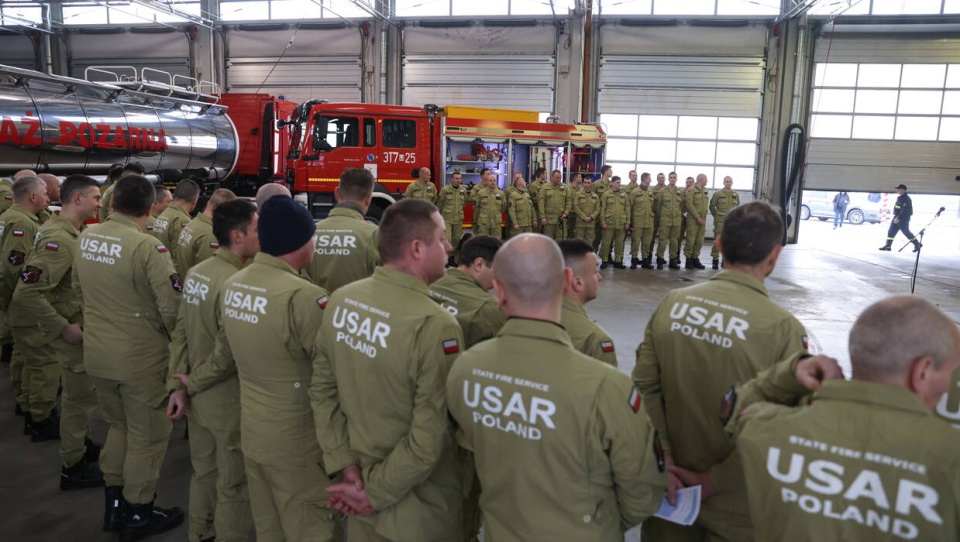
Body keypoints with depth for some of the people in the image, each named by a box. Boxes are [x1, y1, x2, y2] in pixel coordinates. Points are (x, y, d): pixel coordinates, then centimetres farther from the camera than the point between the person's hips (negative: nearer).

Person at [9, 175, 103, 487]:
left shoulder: (68, 232, 6)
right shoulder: (58, 239, -24)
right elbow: (27, 293, -29)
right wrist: (64, 327, -24)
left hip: (81, 324, 9)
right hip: (75, 331, -9)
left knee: (80, 394, 21)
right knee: (81, 397, 2)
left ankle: (81, 444, 37)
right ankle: (73, 468, 15)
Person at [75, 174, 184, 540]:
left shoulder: (86, 237, 0)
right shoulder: (147, 246, -22)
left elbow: (80, 287, 12)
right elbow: (173, 308, -23)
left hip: (96, 352, 7)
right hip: (140, 357, -7)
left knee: (118, 425, 24)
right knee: (147, 435, 11)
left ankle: (114, 505, 35)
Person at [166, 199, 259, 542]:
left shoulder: (196, 273, 1)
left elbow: (180, 332, 1)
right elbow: (227, 352, -26)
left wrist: (177, 385, 1)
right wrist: (192, 383, -11)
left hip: (198, 397, 8)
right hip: (228, 401, -8)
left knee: (203, 472, 25)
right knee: (233, 485, 9)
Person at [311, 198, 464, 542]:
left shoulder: (341, 300, -7)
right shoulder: (436, 325, -27)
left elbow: (322, 389, -1)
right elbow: (429, 439, -25)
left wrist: (345, 464, 0)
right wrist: (376, 492, -13)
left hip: (360, 474, 6)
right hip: (417, 505, -5)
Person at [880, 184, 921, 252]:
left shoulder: (906, 199, -18)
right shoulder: (899, 197, 12)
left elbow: (905, 211, -25)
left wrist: (898, 218, -27)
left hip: (903, 219, -9)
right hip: (897, 218, 9)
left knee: (906, 232, -3)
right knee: (891, 231, 5)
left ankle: (917, 244, 10)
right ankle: (887, 246, 6)